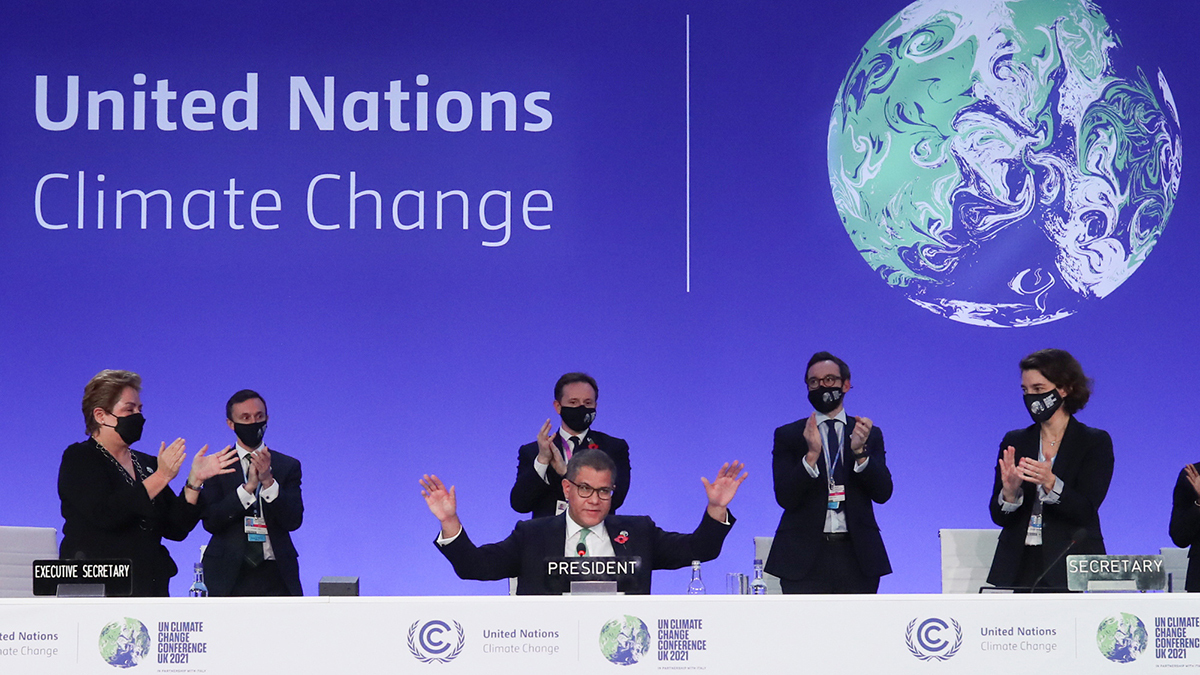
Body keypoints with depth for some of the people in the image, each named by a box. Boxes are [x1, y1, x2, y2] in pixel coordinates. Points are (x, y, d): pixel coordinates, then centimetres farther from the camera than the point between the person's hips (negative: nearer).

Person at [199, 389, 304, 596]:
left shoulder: (288, 466, 9)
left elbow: (293, 521, -1)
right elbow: (210, 521, -6)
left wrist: (268, 481, -14)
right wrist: (248, 487, -16)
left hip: (276, 577, 1)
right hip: (229, 577, -1)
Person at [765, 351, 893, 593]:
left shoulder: (871, 435, 13)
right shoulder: (788, 436, 8)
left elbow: (883, 493, 2)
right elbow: (785, 498, -4)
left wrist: (860, 452, -15)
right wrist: (812, 454, -19)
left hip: (856, 555, 2)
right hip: (804, 556, -1)